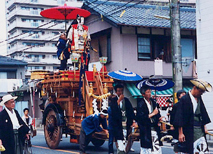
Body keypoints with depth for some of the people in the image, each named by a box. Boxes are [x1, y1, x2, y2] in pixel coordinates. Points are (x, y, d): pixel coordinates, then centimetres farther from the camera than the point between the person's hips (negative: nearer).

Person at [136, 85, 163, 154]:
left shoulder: (153, 102, 11)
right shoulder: (141, 104, -9)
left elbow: (157, 112, 23)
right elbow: (140, 117, -18)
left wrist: (159, 118, 1)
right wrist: (152, 114, -15)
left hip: (155, 128, 6)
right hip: (146, 130, -6)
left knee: (157, 148, 4)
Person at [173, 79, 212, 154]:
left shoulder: (199, 98, 11)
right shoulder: (184, 99, -11)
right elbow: (180, 117, -12)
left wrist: (204, 127, 18)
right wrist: (180, 133, -13)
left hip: (200, 130, 7)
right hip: (189, 132, -7)